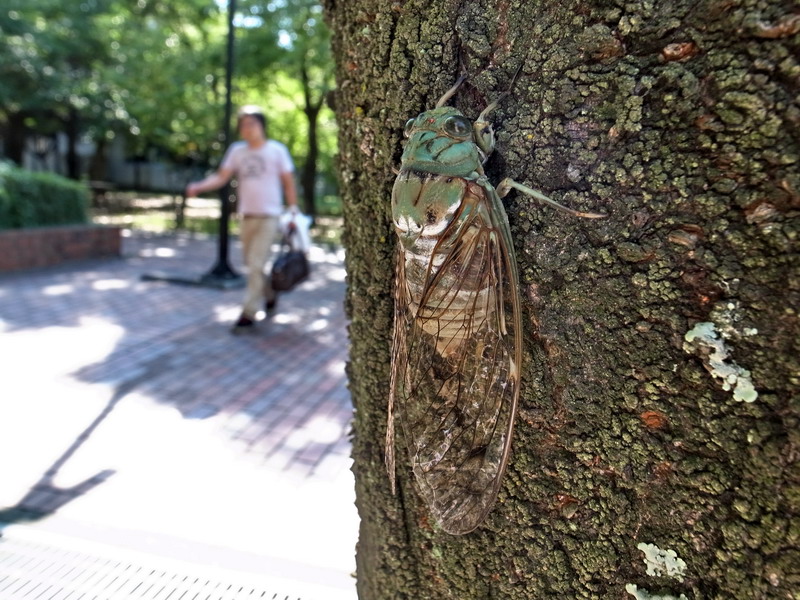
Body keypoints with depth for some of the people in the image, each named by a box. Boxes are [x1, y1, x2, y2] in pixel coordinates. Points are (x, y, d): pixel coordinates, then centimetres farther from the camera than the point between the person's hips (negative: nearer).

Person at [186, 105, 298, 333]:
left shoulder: (277, 150, -1)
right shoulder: (237, 150, 7)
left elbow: (288, 182, 0)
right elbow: (221, 177, 0)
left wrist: (293, 210, -5)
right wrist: (199, 186, -17)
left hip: (268, 217, -5)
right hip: (246, 216, 5)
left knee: (256, 265, -9)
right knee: (251, 264, 13)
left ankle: (248, 314, -3)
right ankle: (270, 295, 36)